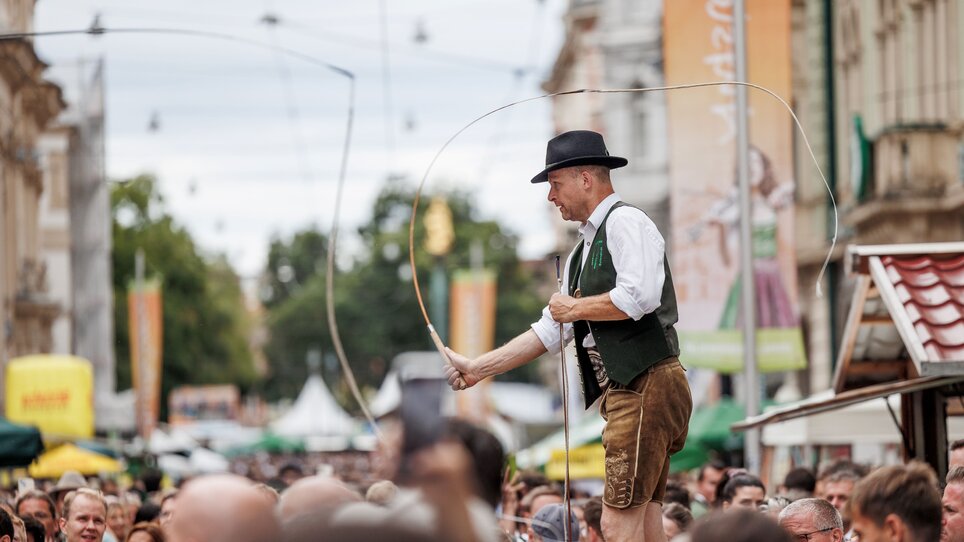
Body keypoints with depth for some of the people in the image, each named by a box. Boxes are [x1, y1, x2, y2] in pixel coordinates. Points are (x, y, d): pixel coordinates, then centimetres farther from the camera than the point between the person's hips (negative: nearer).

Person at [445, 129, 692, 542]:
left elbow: (639, 297, -21)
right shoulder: (582, 252, 23)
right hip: (624, 395, 10)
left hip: (646, 387, -10)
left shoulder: (625, 222, -6)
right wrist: (479, 368, 19)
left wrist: (575, 308, -6)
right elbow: (550, 332, 23)